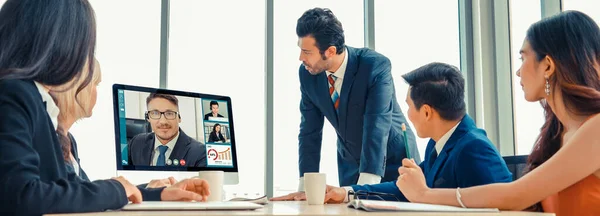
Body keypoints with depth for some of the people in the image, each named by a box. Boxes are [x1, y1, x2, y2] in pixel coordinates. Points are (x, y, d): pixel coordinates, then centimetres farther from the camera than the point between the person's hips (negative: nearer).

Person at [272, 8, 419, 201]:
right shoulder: (307, 73, -13)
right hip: (351, 164, 4)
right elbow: (310, 131, -9)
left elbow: (377, 128, -33)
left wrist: (364, 187, -41)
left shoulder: (376, 66, -27)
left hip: (393, 161, -3)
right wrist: (305, 188, -15)